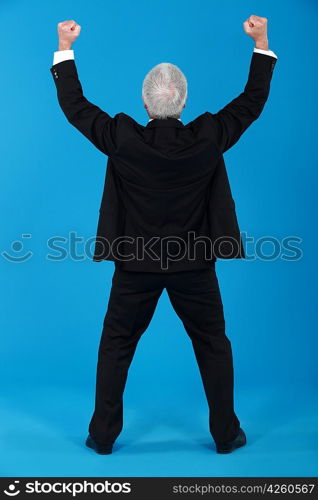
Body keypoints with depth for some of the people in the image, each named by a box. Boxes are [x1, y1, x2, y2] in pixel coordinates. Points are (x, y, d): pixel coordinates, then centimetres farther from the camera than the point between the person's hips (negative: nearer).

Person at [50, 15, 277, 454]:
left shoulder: (123, 138, -13)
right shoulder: (209, 137, -11)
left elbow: (75, 105, 2)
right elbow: (253, 101, 4)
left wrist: (65, 48, 13)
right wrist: (261, 44, 14)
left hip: (136, 265, 0)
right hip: (195, 265, 1)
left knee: (115, 347, 15)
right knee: (214, 345, 17)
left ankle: (102, 435, 26)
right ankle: (226, 434, 28)